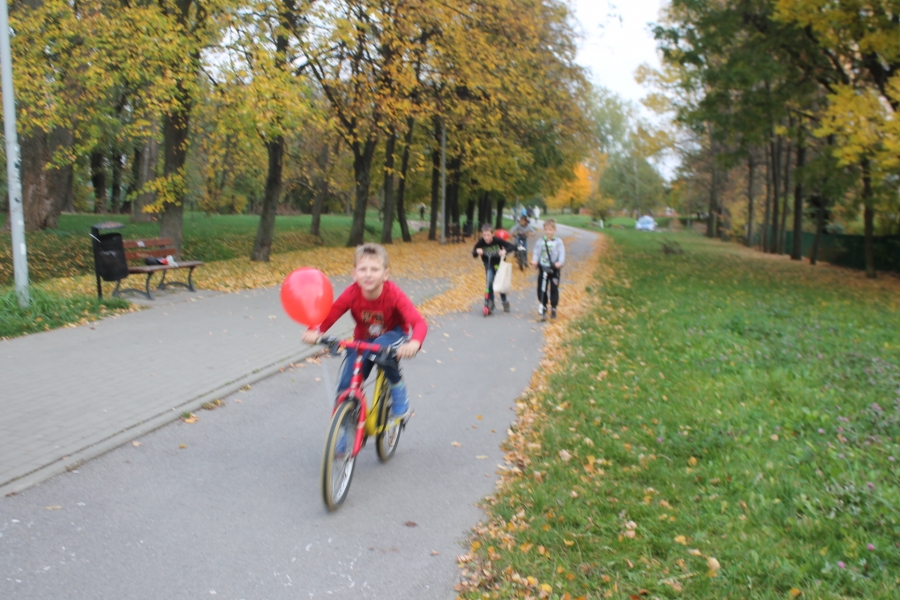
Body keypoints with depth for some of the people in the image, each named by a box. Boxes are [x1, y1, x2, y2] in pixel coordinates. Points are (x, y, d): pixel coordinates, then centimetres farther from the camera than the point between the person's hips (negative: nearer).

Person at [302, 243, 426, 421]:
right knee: (345, 388, -9)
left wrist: (414, 343, -59)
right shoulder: (352, 293, -23)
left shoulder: (394, 294, -29)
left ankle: (398, 388, -8)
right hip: (362, 342, 2)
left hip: (392, 337, -2)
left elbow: (419, 322, -37)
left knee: (382, 347, -36)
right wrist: (315, 332, -49)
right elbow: (329, 315, -27)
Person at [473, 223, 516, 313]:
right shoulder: (481, 242, -23)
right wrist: (477, 251, -37)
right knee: (489, 282, -17)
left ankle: (504, 301, 23)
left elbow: (512, 247, -30)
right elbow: (474, 253, -14)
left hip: (499, 263, -1)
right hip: (488, 264, 1)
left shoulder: (497, 240, -27)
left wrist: (505, 250, -49)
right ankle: (490, 301, -2)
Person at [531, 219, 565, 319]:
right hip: (542, 268, 2)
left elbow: (562, 253, -8)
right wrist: (534, 260, -21)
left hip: (554, 269, -2)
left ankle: (553, 308, 12)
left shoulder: (558, 242, -1)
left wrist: (560, 262, -25)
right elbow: (536, 252, -1)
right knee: (541, 289, 5)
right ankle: (543, 306, 25)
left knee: (554, 289, 0)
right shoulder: (540, 242, 3)